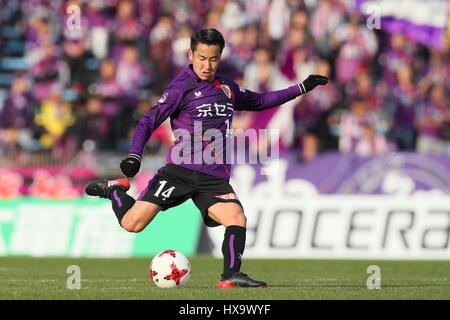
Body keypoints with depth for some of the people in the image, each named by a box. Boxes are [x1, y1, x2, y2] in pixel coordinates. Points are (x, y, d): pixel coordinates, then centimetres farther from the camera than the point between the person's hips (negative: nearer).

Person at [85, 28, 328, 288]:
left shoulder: (227, 88, 17)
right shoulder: (182, 87, -2)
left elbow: (258, 101, 35)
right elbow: (149, 121, -2)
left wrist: (302, 88, 34)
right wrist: (135, 156, -17)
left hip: (214, 178, 4)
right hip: (181, 170, -4)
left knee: (237, 219, -23)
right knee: (132, 224, -9)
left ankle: (231, 276, -21)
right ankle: (115, 190, 20)